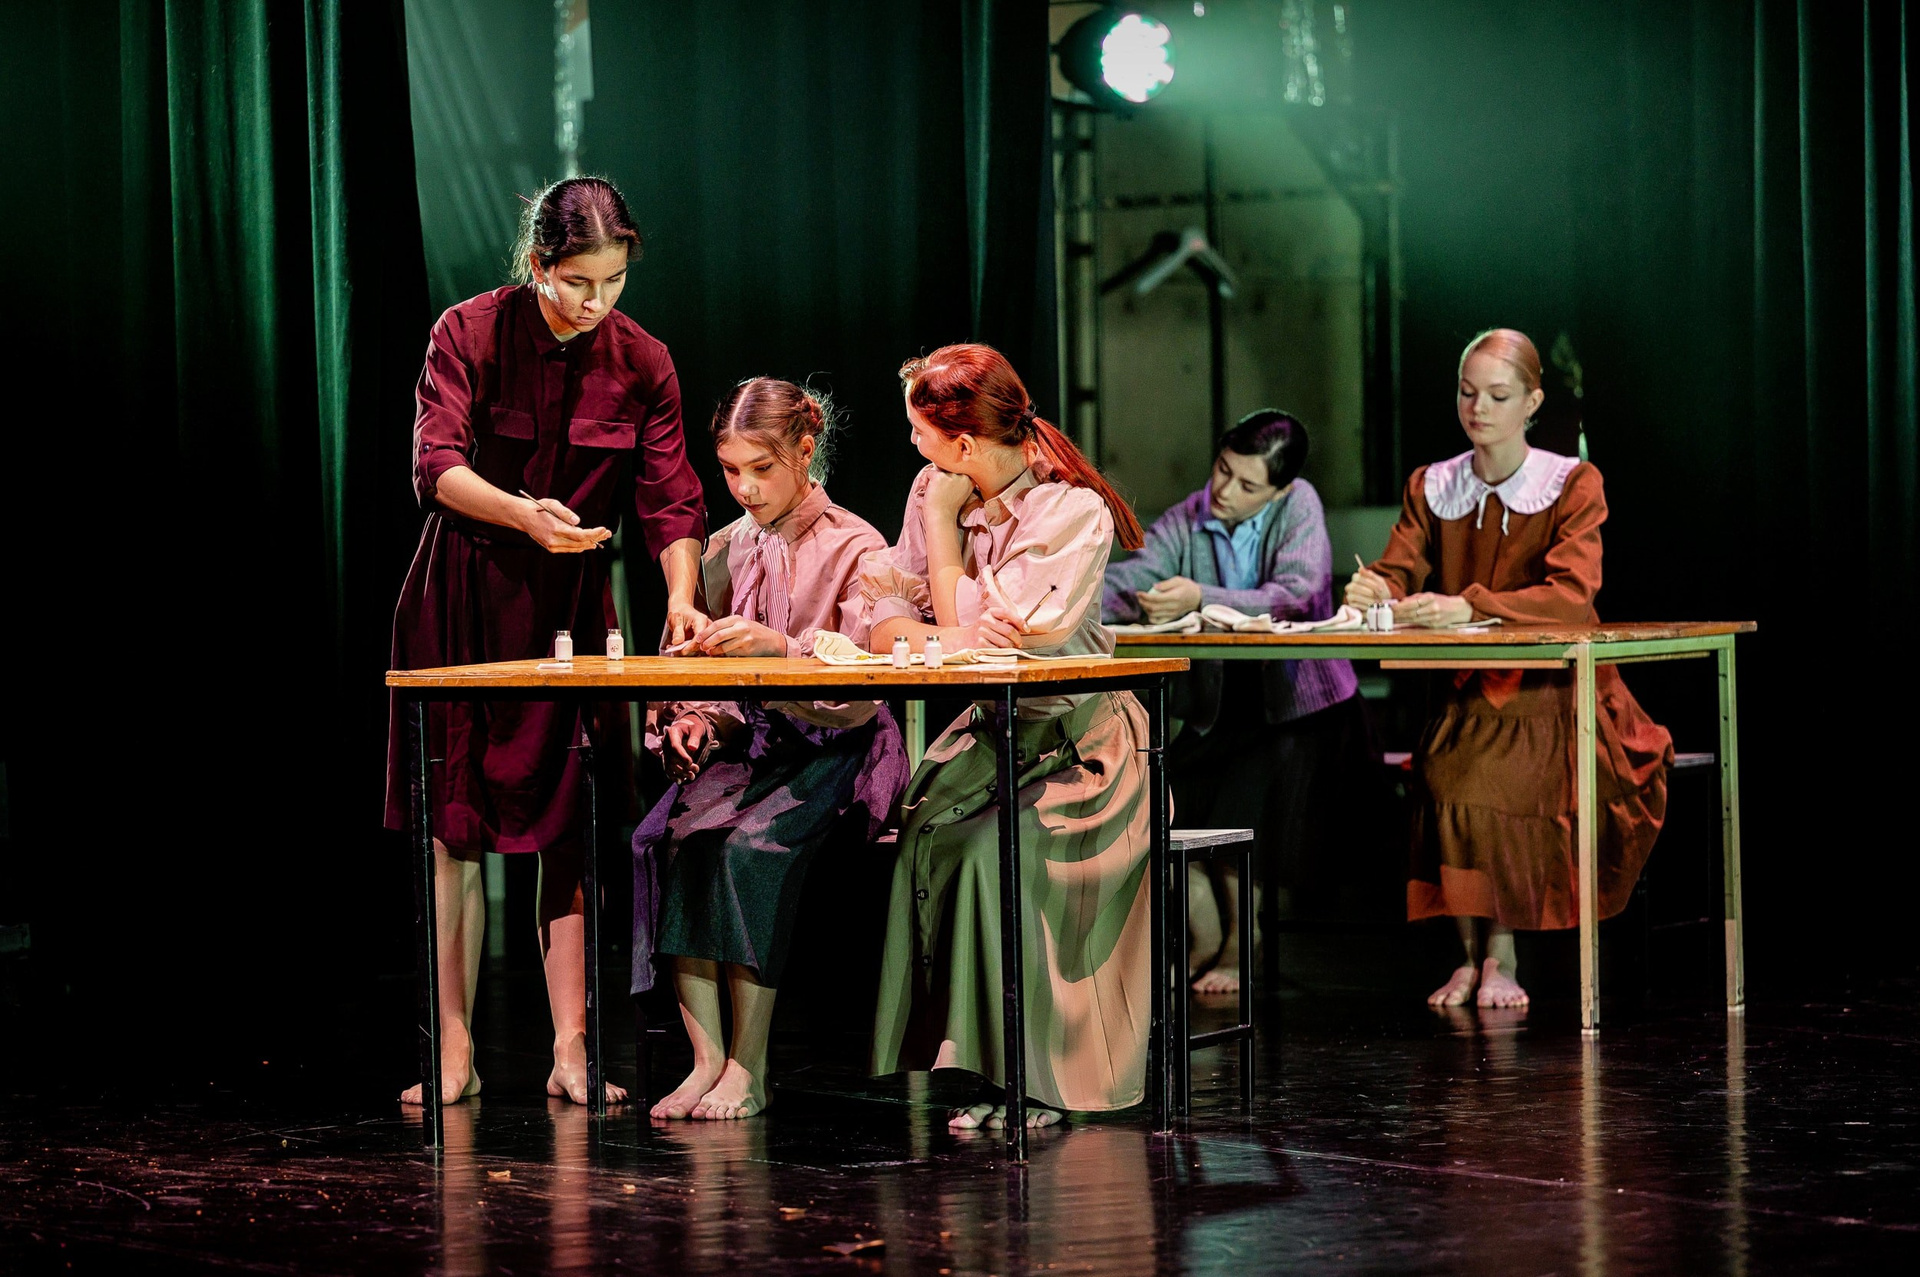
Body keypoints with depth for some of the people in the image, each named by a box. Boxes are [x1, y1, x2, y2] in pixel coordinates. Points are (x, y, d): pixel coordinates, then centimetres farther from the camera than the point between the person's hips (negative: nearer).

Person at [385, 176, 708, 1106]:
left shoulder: (641, 364, -3)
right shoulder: (469, 333, -10)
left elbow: (669, 500, -5)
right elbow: (436, 465, -20)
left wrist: (682, 595, -23)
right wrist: (523, 513, -39)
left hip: (571, 608, 2)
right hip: (462, 598, -1)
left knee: (569, 828, -3)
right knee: (454, 827, -1)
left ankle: (570, 1049, 0)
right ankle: (455, 1051, 4)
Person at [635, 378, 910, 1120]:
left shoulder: (856, 550, -5)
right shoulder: (725, 552, 12)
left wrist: (781, 646, -31)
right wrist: (695, 718, -6)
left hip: (832, 750, -5)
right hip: (744, 743, 5)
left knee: (750, 846, -33)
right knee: (671, 838, -27)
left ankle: (748, 1070, -24)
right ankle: (706, 1058, -25)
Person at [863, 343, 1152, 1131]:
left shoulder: (1072, 513, -14)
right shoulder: (936, 494, 4)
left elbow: (973, 624, -19)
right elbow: (886, 627, 0)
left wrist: (943, 523, -10)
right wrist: (946, 635, -22)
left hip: (1077, 748, -5)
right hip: (987, 736, 5)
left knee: (1003, 850, -31)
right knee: (926, 830, -25)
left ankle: (1041, 1077, -20)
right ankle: (986, 1067, -18)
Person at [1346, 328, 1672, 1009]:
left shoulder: (1574, 485, -3)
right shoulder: (1432, 487, 11)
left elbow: (1572, 595, -18)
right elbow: (1399, 572, 1)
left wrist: (1468, 606, -34)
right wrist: (1374, 589, -26)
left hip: (1554, 692, -3)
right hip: (1469, 695, 3)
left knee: (1497, 771, -32)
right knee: (1445, 766, -30)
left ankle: (1501, 956, -20)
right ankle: (1471, 952, -19)